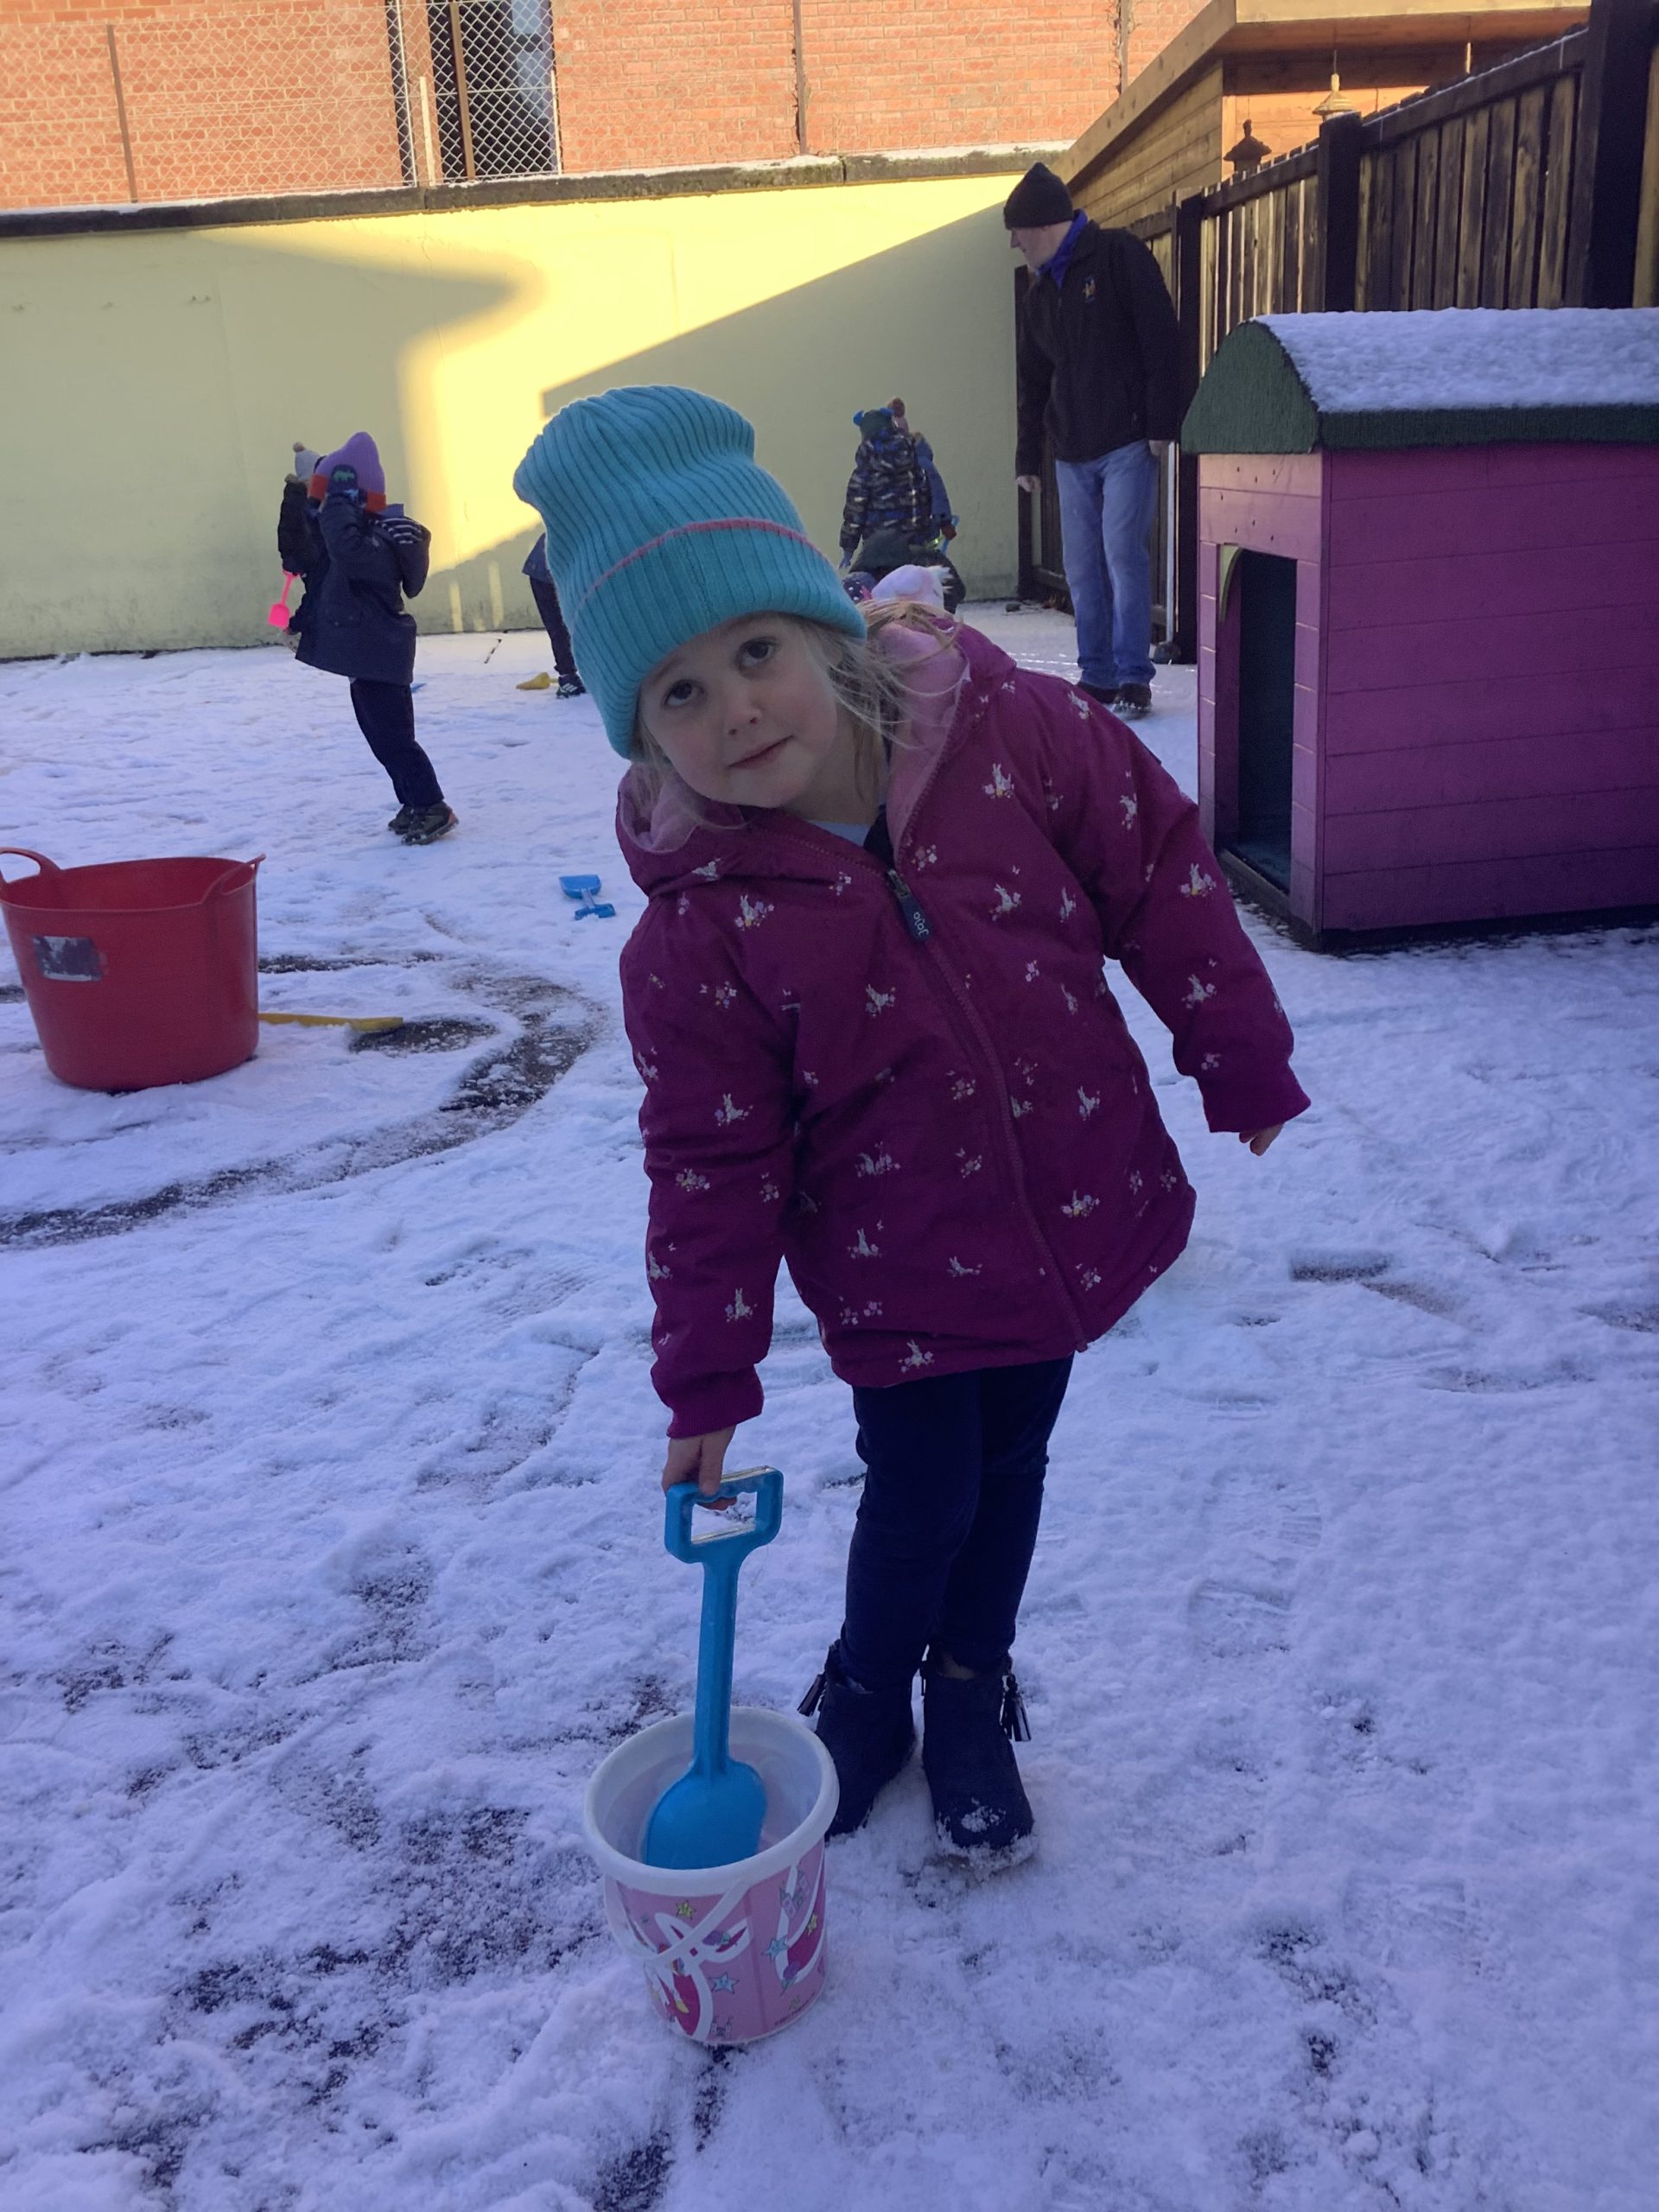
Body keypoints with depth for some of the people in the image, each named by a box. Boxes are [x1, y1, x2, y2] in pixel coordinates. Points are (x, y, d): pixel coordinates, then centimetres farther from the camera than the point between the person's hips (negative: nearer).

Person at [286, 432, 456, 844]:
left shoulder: (380, 543, -18)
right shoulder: (361, 537, 14)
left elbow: (347, 552, -41)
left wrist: (337, 502, -32)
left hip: (379, 656, -11)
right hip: (366, 655, 11)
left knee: (392, 737, -7)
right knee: (383, 737, 15)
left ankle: (432, 807, 2)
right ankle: (415, 805, 24)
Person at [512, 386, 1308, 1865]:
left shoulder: (1008, 734, -17)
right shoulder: (698, 926, -19)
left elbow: (1158, 870, -4)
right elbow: (713, 1161, -12)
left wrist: (1241, 1059, 2)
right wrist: (707, 1380, -8)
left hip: (1074, 1212, 3)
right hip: (898, 1267, -2)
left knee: (1010, 1465, 18)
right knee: (923, 1491, 7)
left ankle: (971, 1695, 45)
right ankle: (868, 1692, 40)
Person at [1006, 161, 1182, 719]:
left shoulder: (1118, 255, -3)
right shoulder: (1040, 291, 18)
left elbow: (1160, 341, -9)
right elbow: (1032, 380, 24)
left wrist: (1160, 424, -15)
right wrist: (1028, 455, 20)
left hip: (1128, 444, -7)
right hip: (1072, 452, 7)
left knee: (1124, 557, -12)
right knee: (1082, 569, 4)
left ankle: (1134, 678, -6)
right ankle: (1097, 677, 11)